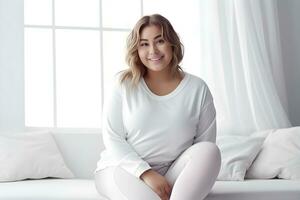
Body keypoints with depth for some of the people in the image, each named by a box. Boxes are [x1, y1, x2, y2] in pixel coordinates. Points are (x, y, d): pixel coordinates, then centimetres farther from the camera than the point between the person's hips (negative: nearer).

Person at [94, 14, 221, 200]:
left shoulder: (197, 88, 0)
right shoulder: (125, 84, 0)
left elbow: (205, 144, 0)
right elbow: (112, 138, -3)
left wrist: (190, 181, -17)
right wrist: (146, 173, -16)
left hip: (171, 176, 3)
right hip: (123, 169, -2)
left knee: (210, 150, -27)